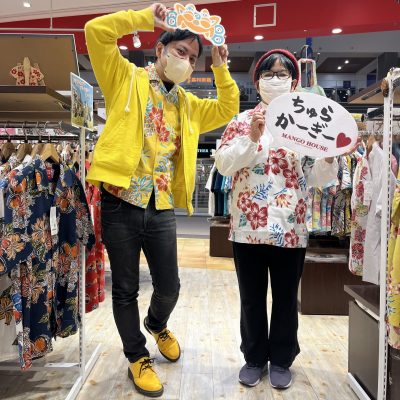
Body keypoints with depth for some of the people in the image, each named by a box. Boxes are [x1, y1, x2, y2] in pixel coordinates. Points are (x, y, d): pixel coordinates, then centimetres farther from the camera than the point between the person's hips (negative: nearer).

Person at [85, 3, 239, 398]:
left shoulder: (187, 104, 19)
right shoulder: (126, 79, 4)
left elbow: (227, 110, 23)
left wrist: (220, 68, 14)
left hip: (162, 209, 5)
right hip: (121, 204, -4)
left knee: (169, 287, 11)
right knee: (125, 290, 8)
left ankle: (157, 325, 46)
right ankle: (137, 357, 29)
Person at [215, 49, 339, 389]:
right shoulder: (243, 120, 5)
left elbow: (318, 178, 3)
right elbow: (223, 164, -7)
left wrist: (330, 156, -17)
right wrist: (251, 138, -19)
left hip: (291, 228, 0)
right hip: (248, 226, 0)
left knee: (286, 298, 13)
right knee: (252, 298, 13)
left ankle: (281, 360, 33)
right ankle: (254, 358, 32)